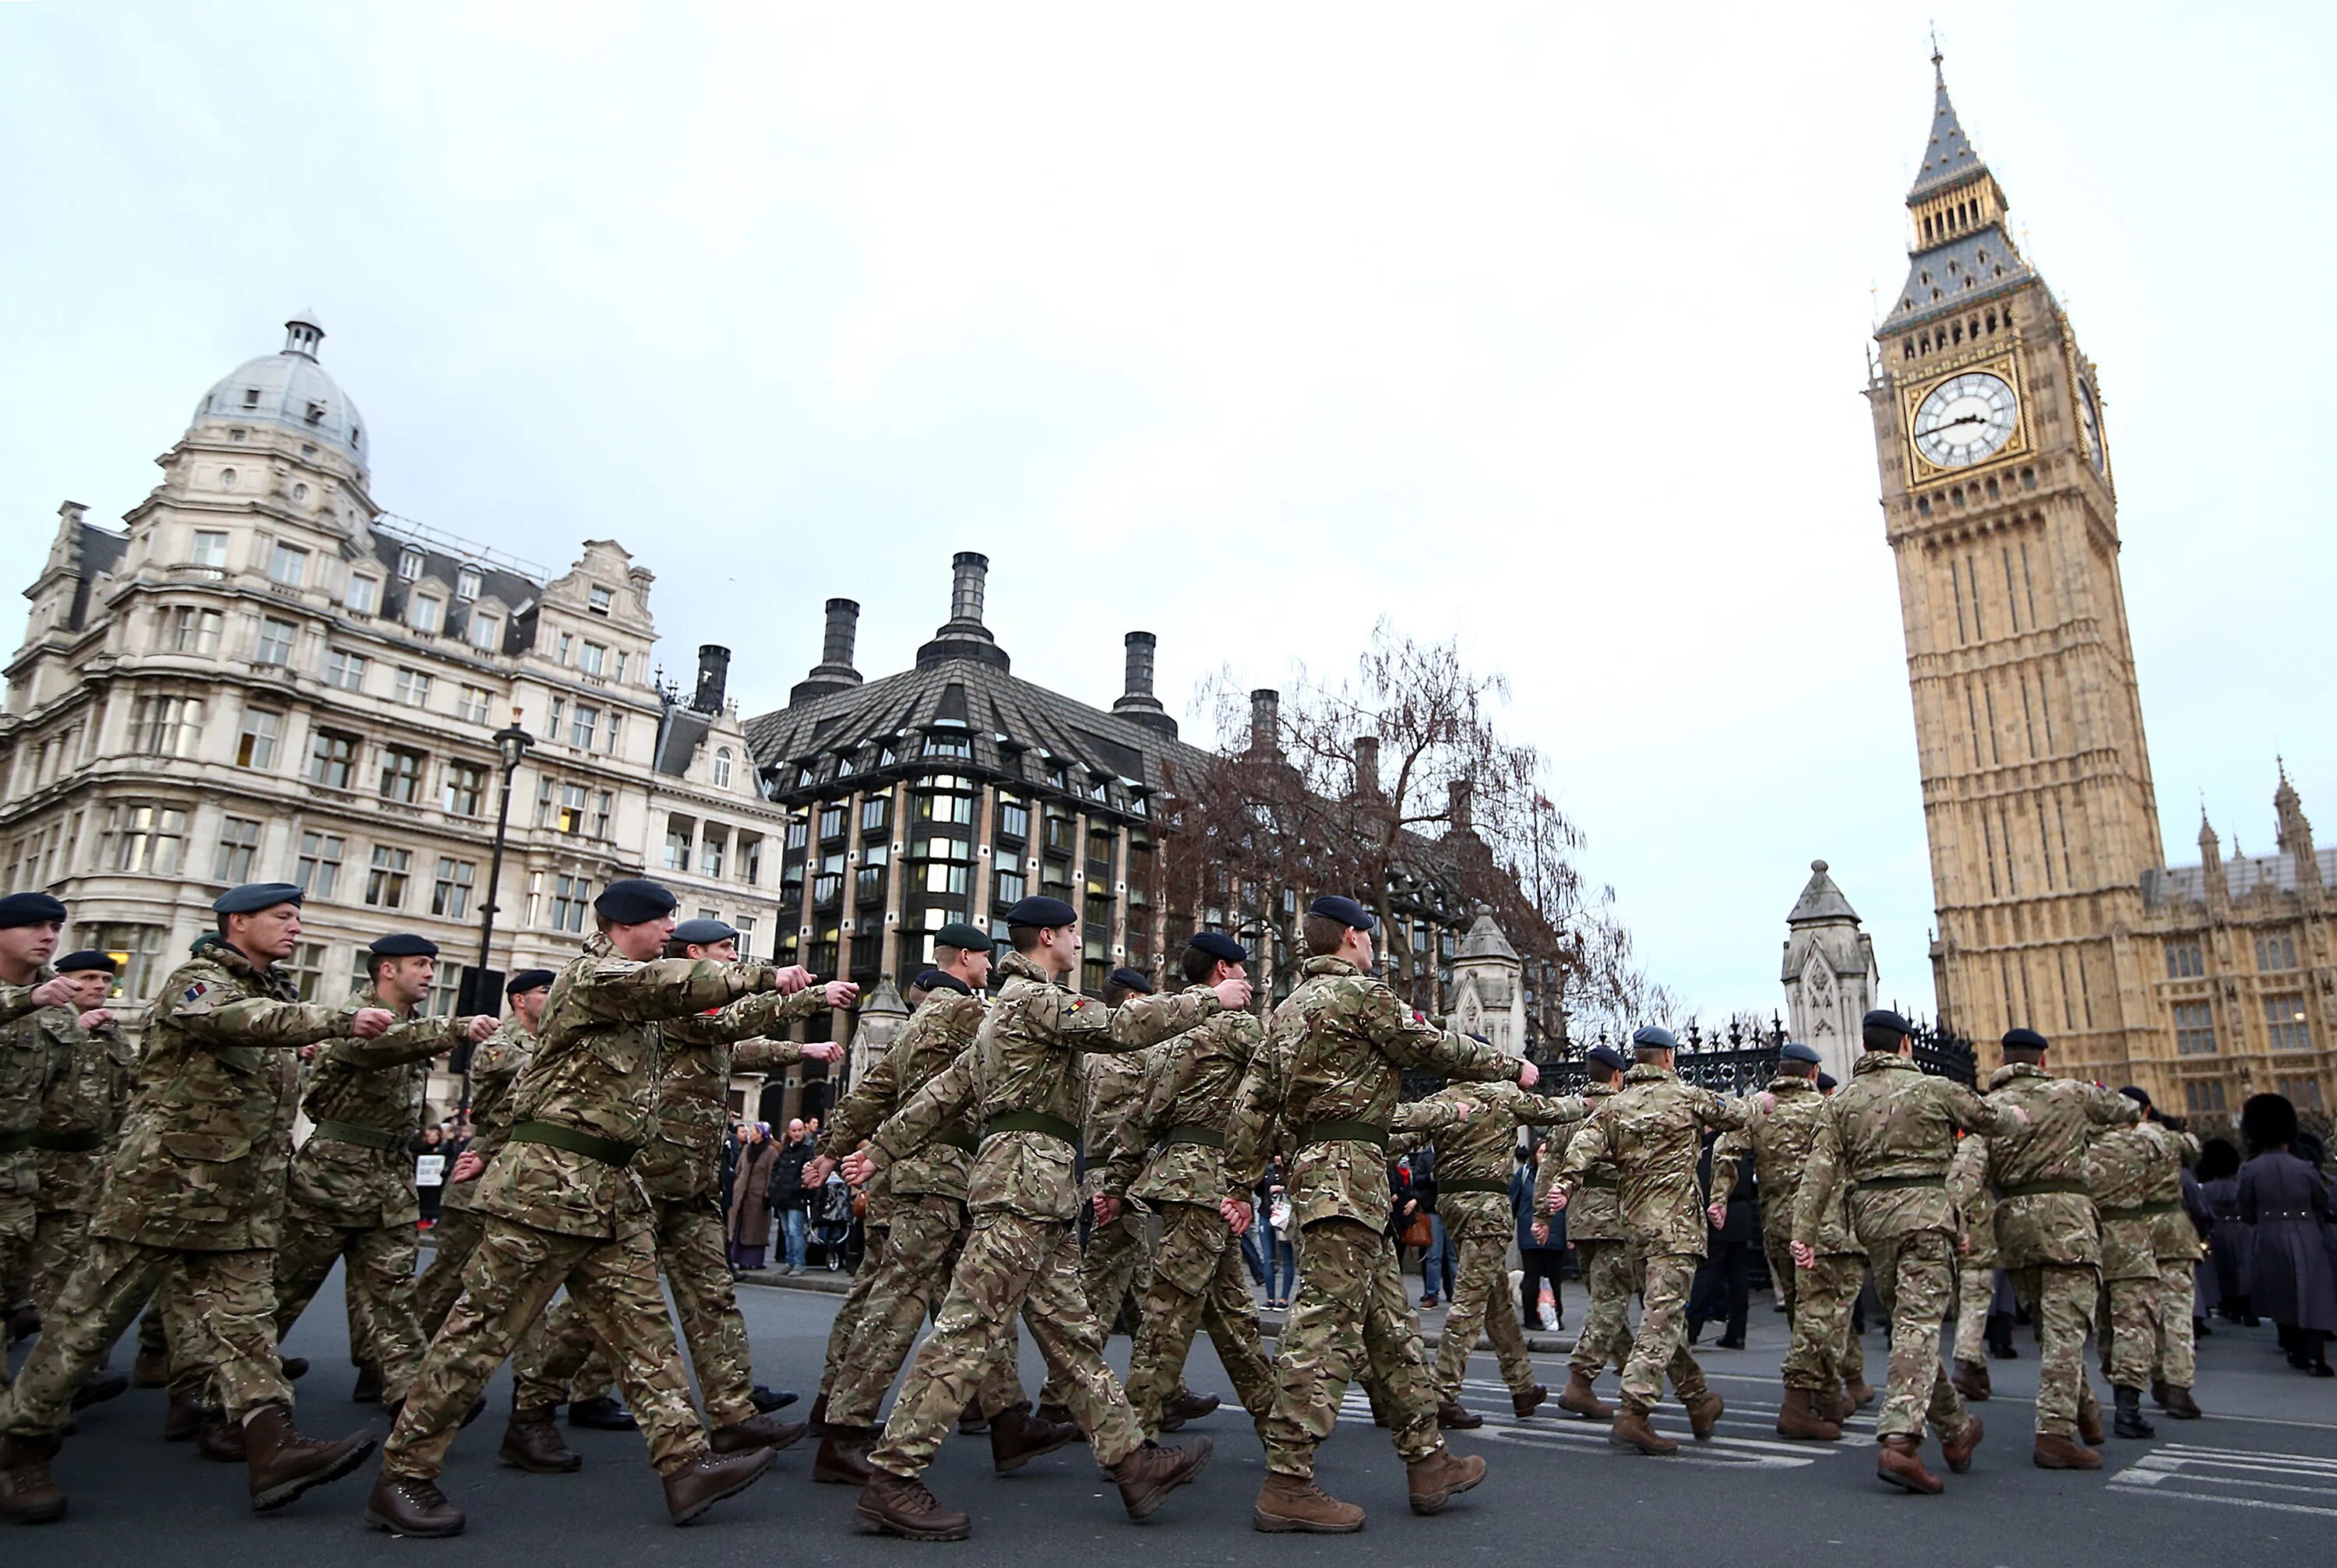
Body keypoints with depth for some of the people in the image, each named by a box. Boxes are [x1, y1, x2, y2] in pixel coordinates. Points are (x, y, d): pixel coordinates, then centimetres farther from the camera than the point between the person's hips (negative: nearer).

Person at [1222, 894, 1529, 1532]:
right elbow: (1437, 1049, -2)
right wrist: (1512, 1066, 13)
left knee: (1389, 1319, 14)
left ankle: (1427, 1462, 22)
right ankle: (1287, 1485, -8)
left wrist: (1240, 1185, 12)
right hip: (1348, 1168, -10)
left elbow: (1252, 1101, 12)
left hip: (1313, 1165, 10)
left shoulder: (1289, 1007, 17)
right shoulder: (1364, 994, -7)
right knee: (1327, 1319, -9)